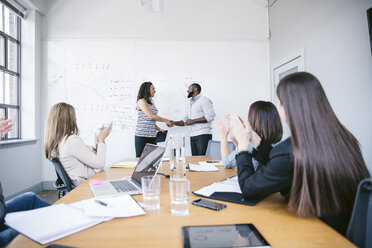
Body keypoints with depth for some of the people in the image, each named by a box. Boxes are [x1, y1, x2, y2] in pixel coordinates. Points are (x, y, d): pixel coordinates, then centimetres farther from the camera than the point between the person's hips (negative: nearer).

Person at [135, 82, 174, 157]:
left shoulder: (151, 102, 16)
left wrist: (158, 129, 5)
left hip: (152, 136, 7)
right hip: (142, 136, -7)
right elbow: (151, 116, -14)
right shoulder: (141, 101, -6)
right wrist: (166, 120, -6)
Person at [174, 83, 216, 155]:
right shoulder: (190, 103, 23)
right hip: (192, 135, 7)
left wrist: (193, 121, -14)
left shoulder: (204, 100, -2)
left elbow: (210, 116, -14)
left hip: (202, 134, -7)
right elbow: (185, 121, 25)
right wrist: (174, 123, 8)